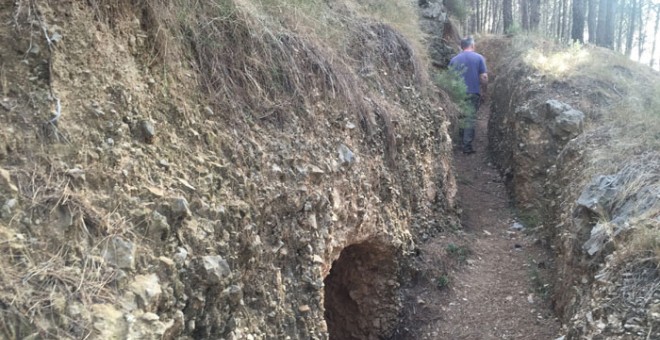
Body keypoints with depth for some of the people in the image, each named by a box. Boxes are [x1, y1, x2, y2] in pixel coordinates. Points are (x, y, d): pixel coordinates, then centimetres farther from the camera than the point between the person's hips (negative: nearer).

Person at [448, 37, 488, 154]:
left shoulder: (454, 59, 6)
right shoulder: (479, 58, -1)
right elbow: (484, 77, -5)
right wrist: (485, 91, 7)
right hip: (473, 93, -2)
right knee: (470, 120, 2)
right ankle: (467, 146, 1)